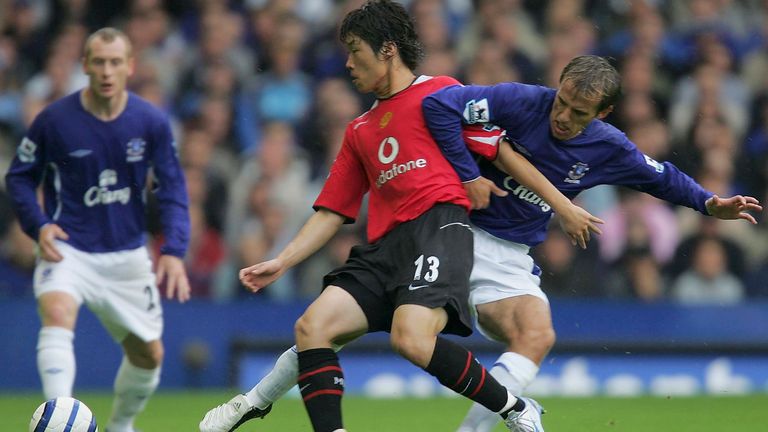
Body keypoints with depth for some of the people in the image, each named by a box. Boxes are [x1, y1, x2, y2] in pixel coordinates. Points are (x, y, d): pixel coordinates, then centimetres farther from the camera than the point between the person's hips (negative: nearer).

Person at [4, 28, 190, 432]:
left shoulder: (151, 122, -7)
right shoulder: (54, 119, -11)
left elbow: (172, 188, -2)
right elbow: (19, 175, 0)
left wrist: (173, 249, -15)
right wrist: (38, 225, -16)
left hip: (127, 255, 3)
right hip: (67, 248, -3)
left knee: (148, 354, 9)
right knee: (57, 313, -33)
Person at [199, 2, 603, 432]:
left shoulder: (439, 92, 9)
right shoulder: (359, 131, 27)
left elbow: (501, 151, 6)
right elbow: (332, 211, 27)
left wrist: (563, 205, 3)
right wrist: (281, 262, 16)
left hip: (440, 227, -7)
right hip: (385, 248, 7)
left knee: (411, 338, -28)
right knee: (312, 326, -14)